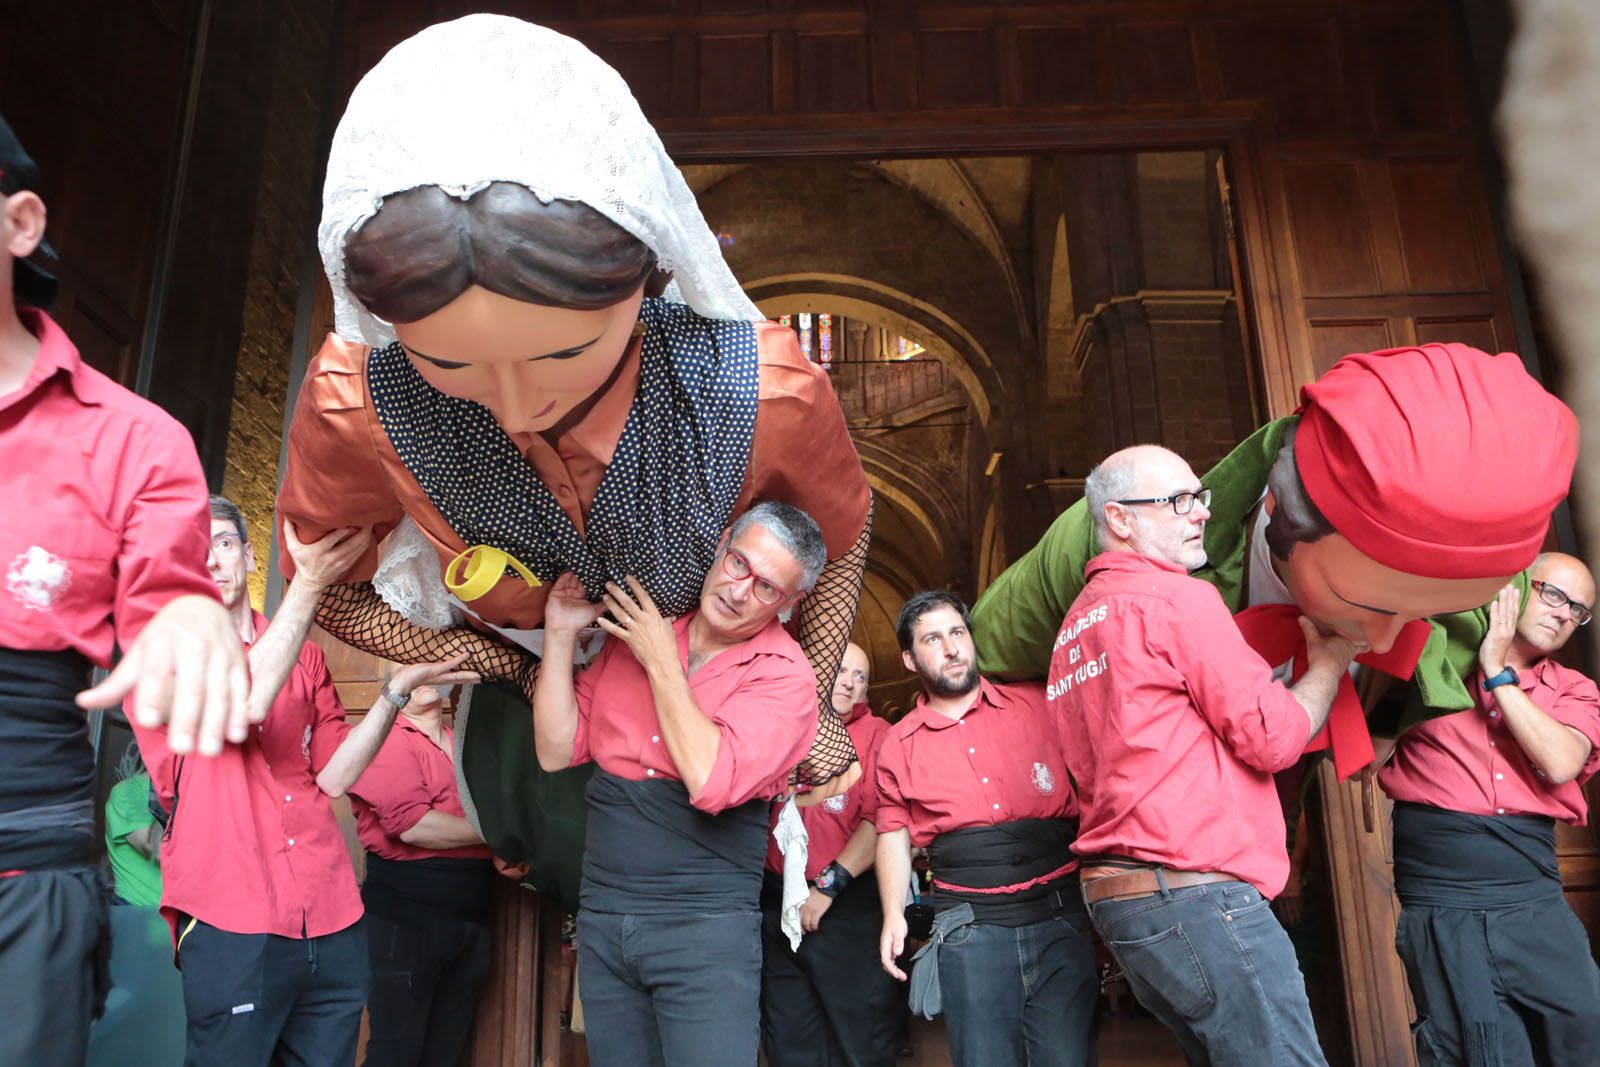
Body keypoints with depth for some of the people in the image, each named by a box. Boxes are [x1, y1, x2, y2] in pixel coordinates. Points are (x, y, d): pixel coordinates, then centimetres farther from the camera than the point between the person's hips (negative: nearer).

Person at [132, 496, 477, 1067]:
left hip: (331, 922, 4)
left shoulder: (305, 657, 14)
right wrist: (309, 582, -27)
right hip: (230, 924, -4)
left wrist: (398, 690, -7)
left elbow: (333, 776, 5)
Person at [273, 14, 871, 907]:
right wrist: (509, 670, -17)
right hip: (523, 675, 0)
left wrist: (814, 705, -7)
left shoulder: (766, 393, -38)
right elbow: (325, 590, -12)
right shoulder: (353, 402, -35)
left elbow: (845, 529, -12)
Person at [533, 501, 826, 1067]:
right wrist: (559, 634, -4)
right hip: (601, 915, 5)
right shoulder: (634, 629, 5)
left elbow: (713, 783, -23)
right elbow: (556, 751, 4)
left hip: (706, 929, -4)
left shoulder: (784, 675, -9)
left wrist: (662, 663, -16)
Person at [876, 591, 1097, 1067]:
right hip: (969, 931, 0)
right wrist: (894, 915, 3)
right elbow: (894, 832, 13)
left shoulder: (1037, 705, 5)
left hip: (1061, 915, 0)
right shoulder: (899, 743, 7)